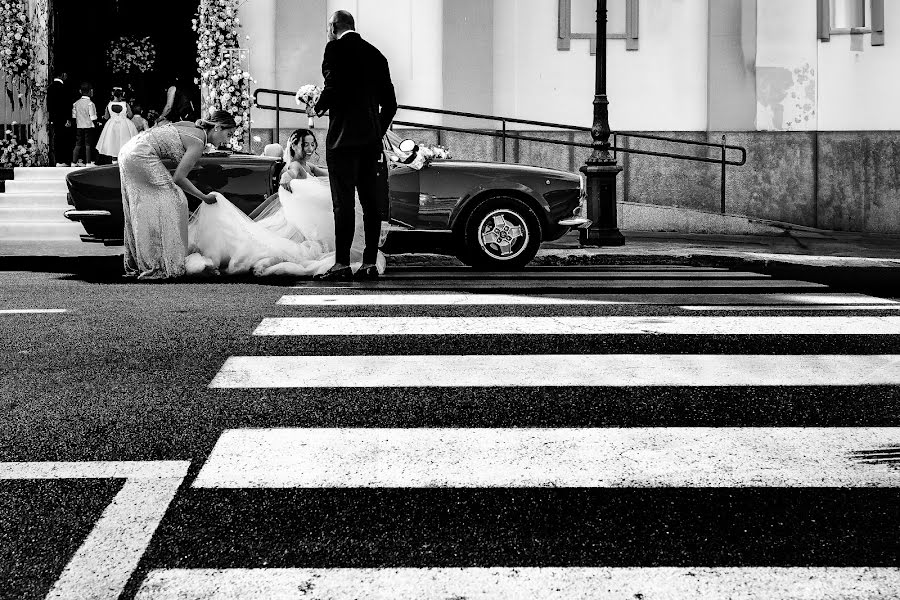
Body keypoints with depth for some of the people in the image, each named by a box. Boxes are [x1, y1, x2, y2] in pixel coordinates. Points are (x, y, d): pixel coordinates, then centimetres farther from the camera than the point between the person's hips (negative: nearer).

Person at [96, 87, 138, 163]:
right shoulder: (125, 104, -10)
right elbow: (130, 115, -4)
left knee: (113, 142, 11)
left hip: (112, 125, 2)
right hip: (124, 125, -2)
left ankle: (114, 159, 12)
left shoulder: (109, 104, -5)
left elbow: (106, 117, 2)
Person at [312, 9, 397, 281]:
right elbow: (390, 103, 15)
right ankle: (370, 264, 8)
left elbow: (333, 88, -17)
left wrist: (318, 107, 2)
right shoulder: (375, 54, 15)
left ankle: (342, 264, -9)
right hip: (371, 140, 6)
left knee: (343, 202, -7)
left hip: (343, 138, -6)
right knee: (370, 202, 7)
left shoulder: (335, 48, -4)